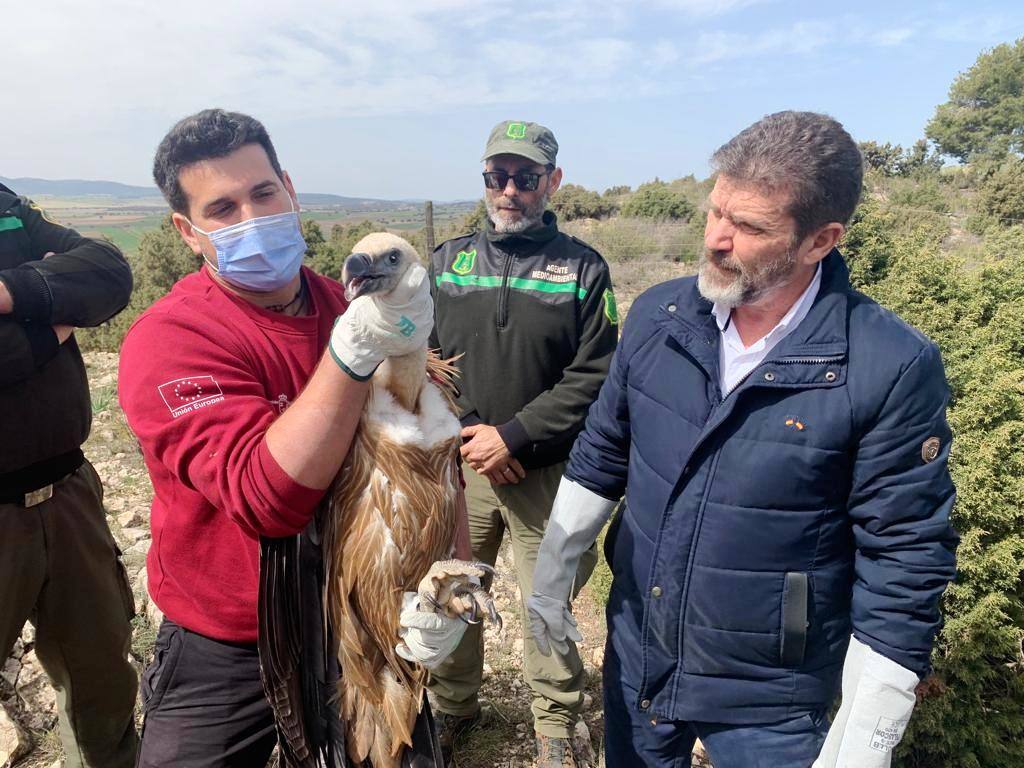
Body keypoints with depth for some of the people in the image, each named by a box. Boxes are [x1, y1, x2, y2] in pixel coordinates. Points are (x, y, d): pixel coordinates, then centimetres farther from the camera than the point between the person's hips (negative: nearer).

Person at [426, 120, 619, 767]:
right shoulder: (448, 262, 5)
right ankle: (453, 704, 40)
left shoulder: (584, 269, -2)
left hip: (546, 471, -2)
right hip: (459, 466, 3)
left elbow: (593, 377, -9)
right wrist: (467, 436, -9)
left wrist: (514, 437, -15)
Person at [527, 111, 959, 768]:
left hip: (768, 706, -3)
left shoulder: (893, 369, -21)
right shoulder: (658, 316, -8)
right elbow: (600, 458, 4)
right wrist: (551, 578, 9)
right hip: (634, 662, 4)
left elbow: (903, 564, -15)